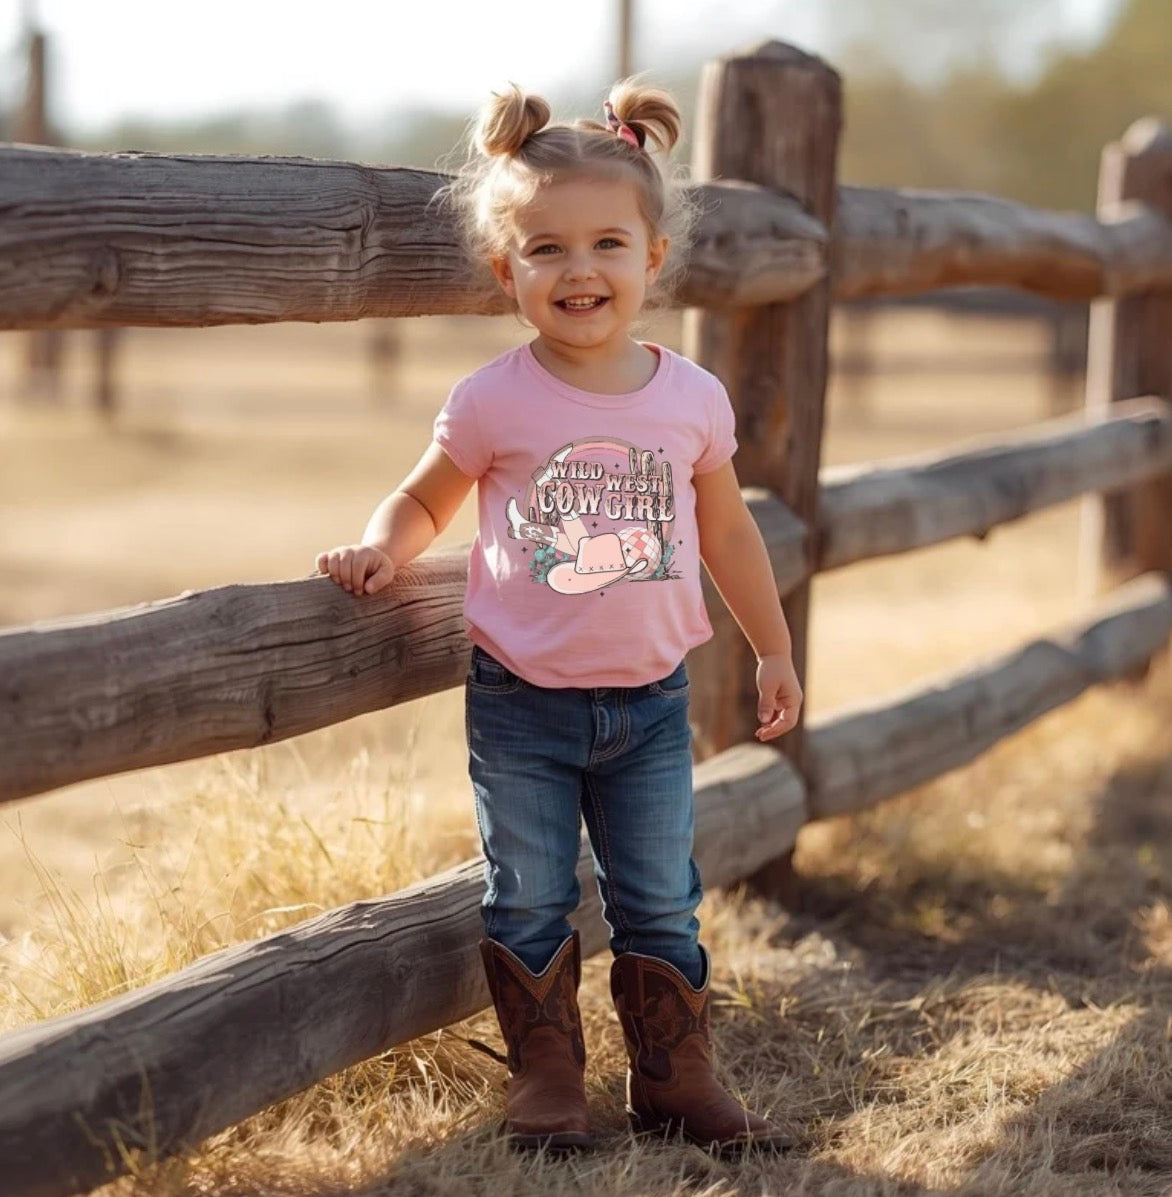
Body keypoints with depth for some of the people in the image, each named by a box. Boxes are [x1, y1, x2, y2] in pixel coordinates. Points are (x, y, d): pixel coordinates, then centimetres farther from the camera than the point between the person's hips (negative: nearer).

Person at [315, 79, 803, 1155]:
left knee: (661, 906, 10)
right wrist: (379, 549, -16)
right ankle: (546, 1080, 23)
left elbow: (726, 528, 12)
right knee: (529, 907, 7)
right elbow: (424, 502, 5)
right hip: (522, 704, -2)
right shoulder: (494, 402, -9)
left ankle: (675, 1077, 24)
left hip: (650, 702, 2)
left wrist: (773, 649, 18)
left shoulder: (693, 399, -2)